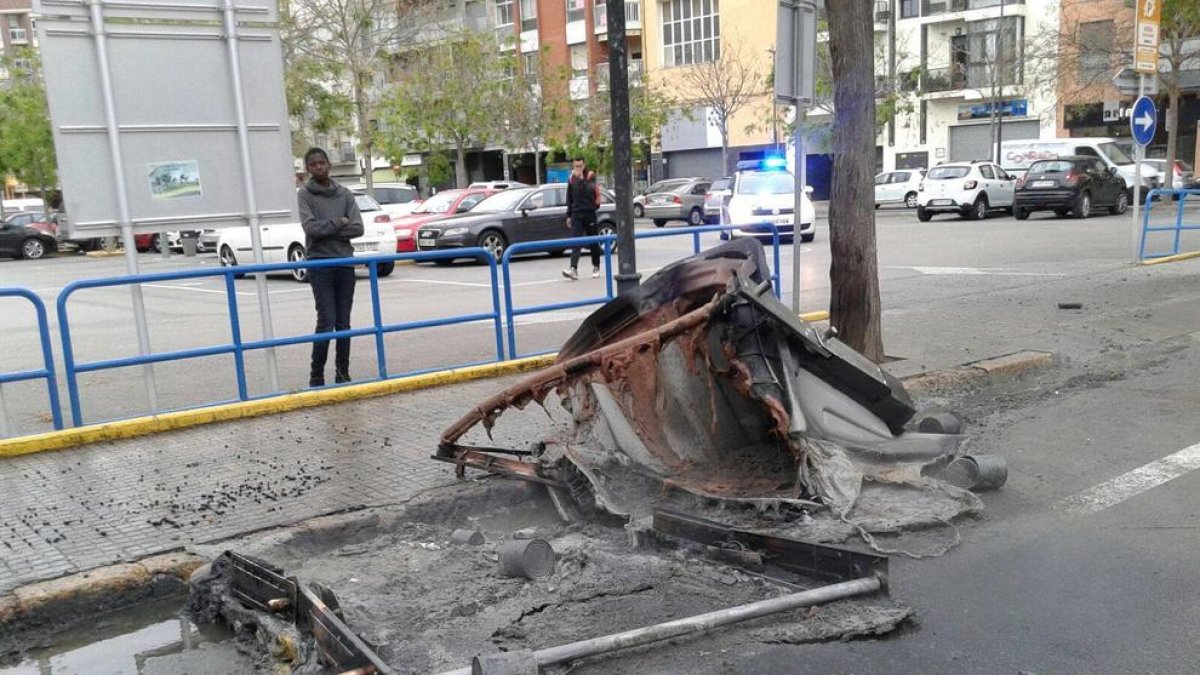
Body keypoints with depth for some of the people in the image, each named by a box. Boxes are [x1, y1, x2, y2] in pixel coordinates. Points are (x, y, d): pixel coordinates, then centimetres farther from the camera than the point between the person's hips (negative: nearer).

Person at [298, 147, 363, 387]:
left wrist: (325, 230, -9)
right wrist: (338, 223, -5)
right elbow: (311, 227, -14)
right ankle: (316, 375, -1)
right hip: (320, 264, -4)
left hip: (345, 262, 4)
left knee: (344, 322, 5)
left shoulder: (345, 194, 10)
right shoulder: (304, 194, 1)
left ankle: (343, 373, 12)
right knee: (327, 320, -10)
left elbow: (357, 228, -2)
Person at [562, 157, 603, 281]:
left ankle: (596, 267, 24)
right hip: (576, 214, 2)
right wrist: (568, 215, 13)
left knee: (593, 242, 9)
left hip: (589, 213, -2)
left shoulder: (590, 176, -2)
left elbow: (588, 191, -20)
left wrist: (581, 179, -24)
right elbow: (569, 198, 14)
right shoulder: (571, 179, 8)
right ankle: (573, 269, -20)